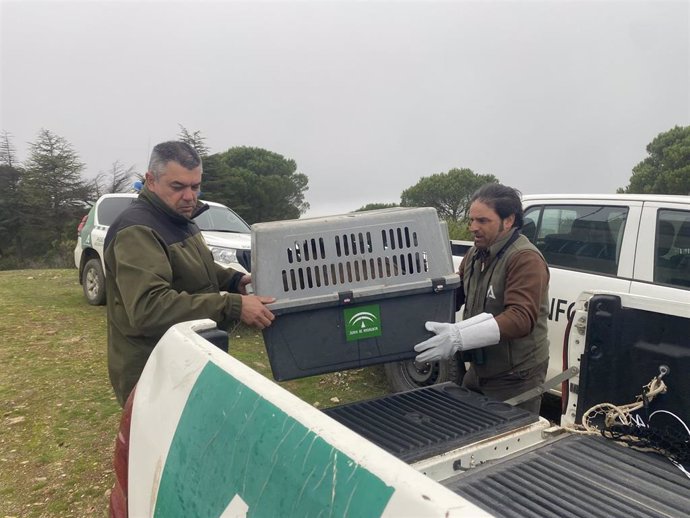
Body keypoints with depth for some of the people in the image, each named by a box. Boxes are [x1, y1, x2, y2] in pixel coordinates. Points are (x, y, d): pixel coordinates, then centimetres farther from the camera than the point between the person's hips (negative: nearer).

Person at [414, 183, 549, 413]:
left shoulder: (526, 258, -19)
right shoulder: (475, 254, 9)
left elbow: (521, 318, -30)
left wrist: (459, 337, -40)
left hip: (514, 378, -7)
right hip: (478, 371, 7)